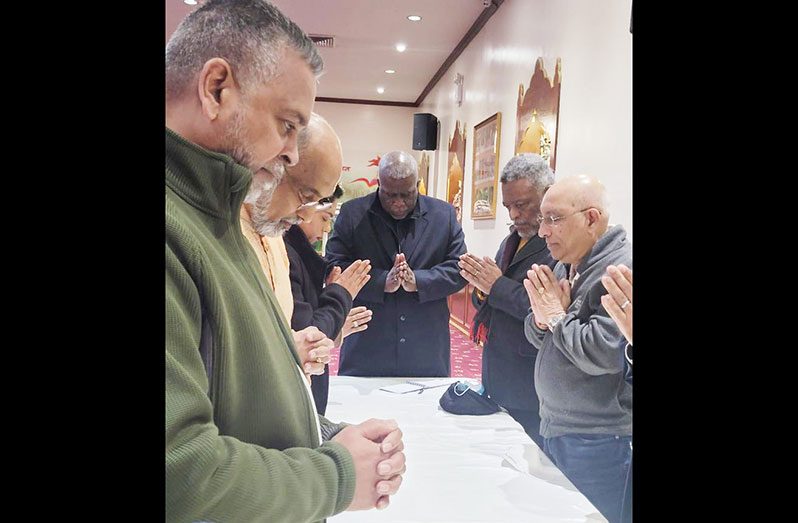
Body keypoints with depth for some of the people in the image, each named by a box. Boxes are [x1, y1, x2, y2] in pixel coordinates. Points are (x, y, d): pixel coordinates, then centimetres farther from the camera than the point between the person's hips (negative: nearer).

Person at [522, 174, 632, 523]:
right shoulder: (565, 265, 9)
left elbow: (603, 353, -29)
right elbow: (538, 338, 13)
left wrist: (558, 316, -15)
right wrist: (541, 319, -8)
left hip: (598, 442, -8)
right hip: (554, 428, 8)